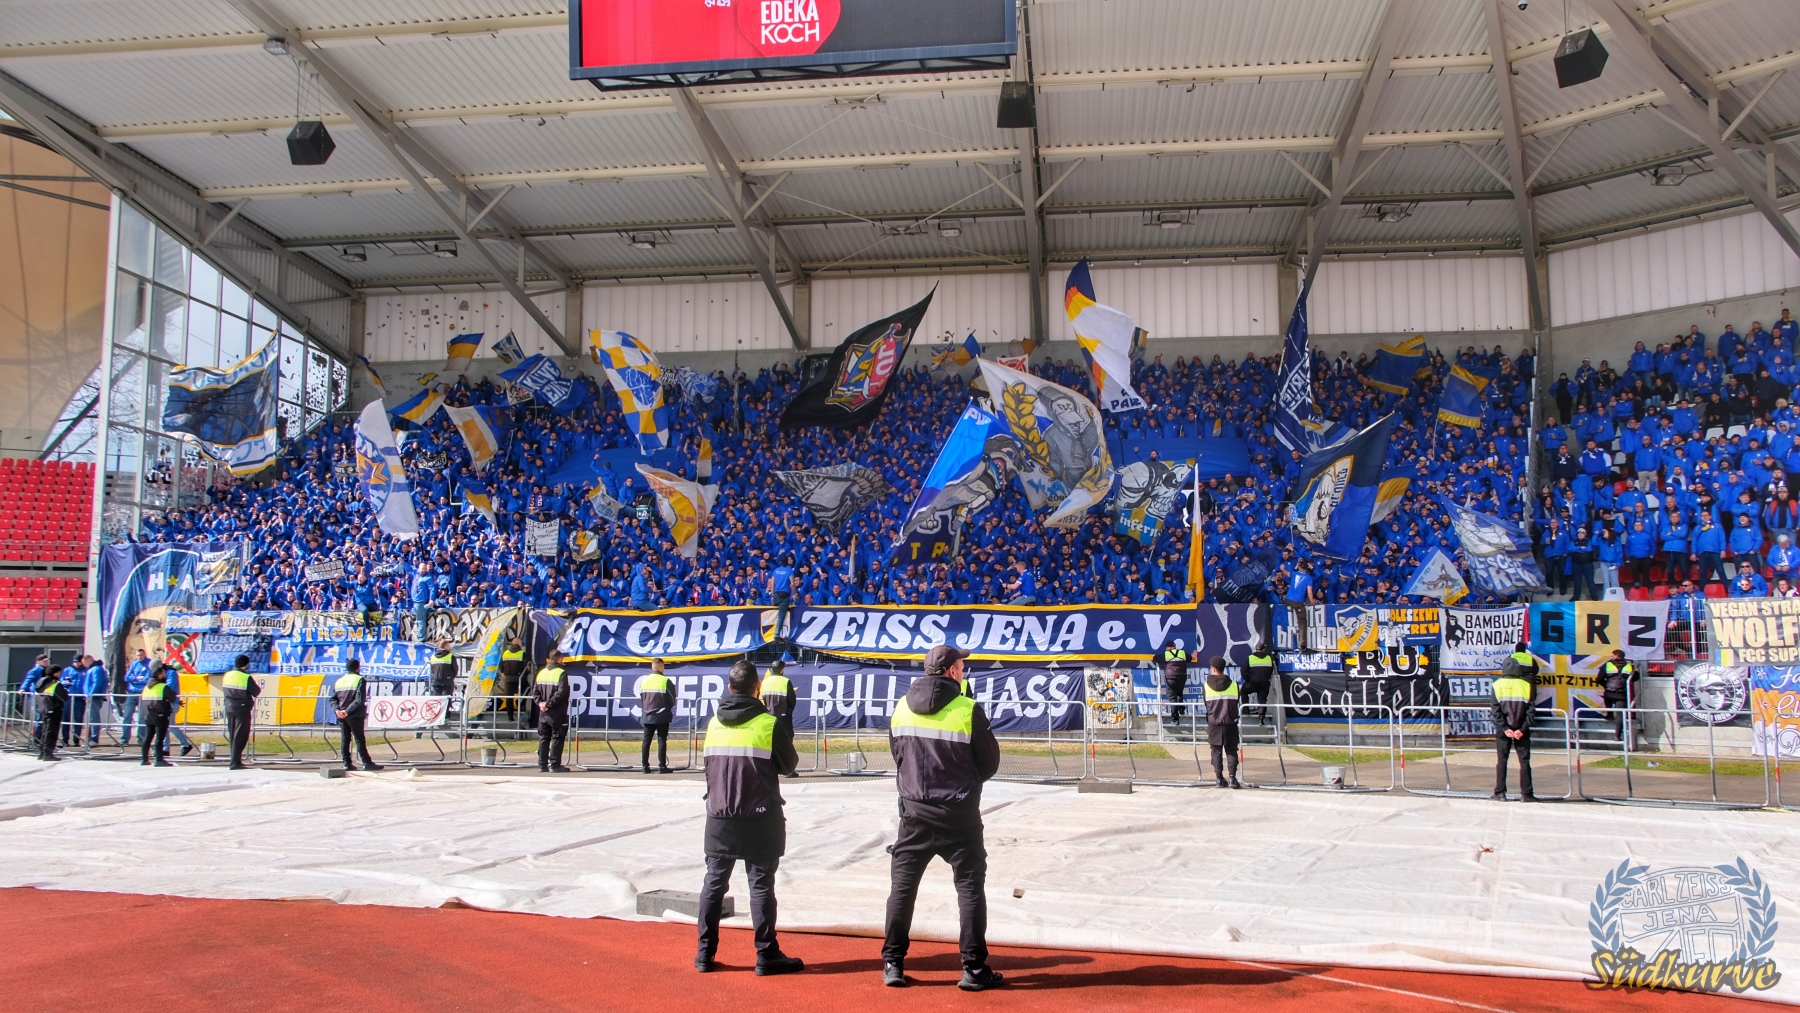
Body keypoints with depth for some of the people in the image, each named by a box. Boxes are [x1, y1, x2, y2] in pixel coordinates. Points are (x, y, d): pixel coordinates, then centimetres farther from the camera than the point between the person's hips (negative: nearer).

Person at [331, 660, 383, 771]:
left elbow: (333, 698, 6)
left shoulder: (339, 681, 13)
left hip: (341, 716, 5)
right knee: (360, 739, -1)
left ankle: (347, 763, 7)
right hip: (355, 716, -5)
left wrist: (337, 709, -7)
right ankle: (366, 763, 0)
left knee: (345, 739, 8)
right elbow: (359, 700, -18)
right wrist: (348, 711, -17)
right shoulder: (360, 680, -7)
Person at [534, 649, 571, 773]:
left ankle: (542, 764, 11)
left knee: (543, 738, 11)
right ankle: (554, 765, -3)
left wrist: (540, 702, -3)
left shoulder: (541, 672, 10)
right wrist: (549, 704, -14)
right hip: (557, 713, -6)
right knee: (557, 738, -1)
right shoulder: (561, 673, -10)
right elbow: (560, 693, -19)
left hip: (543, 712, 6)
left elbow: (535, 690, 6)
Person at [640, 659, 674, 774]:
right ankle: (662, 766, -3)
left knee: (646, 741, 8)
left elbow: (641, 698, 10)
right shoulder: (665, 681, -10)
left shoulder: (643, 680, 4)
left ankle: (645, 766, 8)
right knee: (662, 741, -1)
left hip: (647, 716, 4)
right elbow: (672, 699, -5)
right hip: (662, 716, -4)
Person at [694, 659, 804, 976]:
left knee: (714, 881, 11)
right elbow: (788, 765, 1)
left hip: (719, 816, 4)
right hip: (760, 817, -4)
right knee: (761, 884, 1)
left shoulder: (713, 723, 3)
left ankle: (705, 953, 14)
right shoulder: (770, 723, -10)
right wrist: (786, 733, 16)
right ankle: (767, 955, 4)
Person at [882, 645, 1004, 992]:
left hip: (915, 810, 4)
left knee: (903, 885, 11)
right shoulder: (968, 710, -12)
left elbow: (898, 755, 11)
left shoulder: (902, 708, 1)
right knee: (970, 887, 6)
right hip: (958, 812, -3)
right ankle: (974, 968, 9)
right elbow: (990, 763, -4)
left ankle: (892, 964, 14)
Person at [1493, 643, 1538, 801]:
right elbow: (1530, 710, -5)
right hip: (1522, 730, 0)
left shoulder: (1498, 685, 1)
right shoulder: (1528, 685, 0)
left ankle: (1500, 793, 2)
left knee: (1502, 760, 5)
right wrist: (1522, 729, -7)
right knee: (1524, 761, 6)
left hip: (1502, 730, 0)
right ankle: (1526, 793, 5)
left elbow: (1496, 710, -4)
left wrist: (1504, 728, -6)